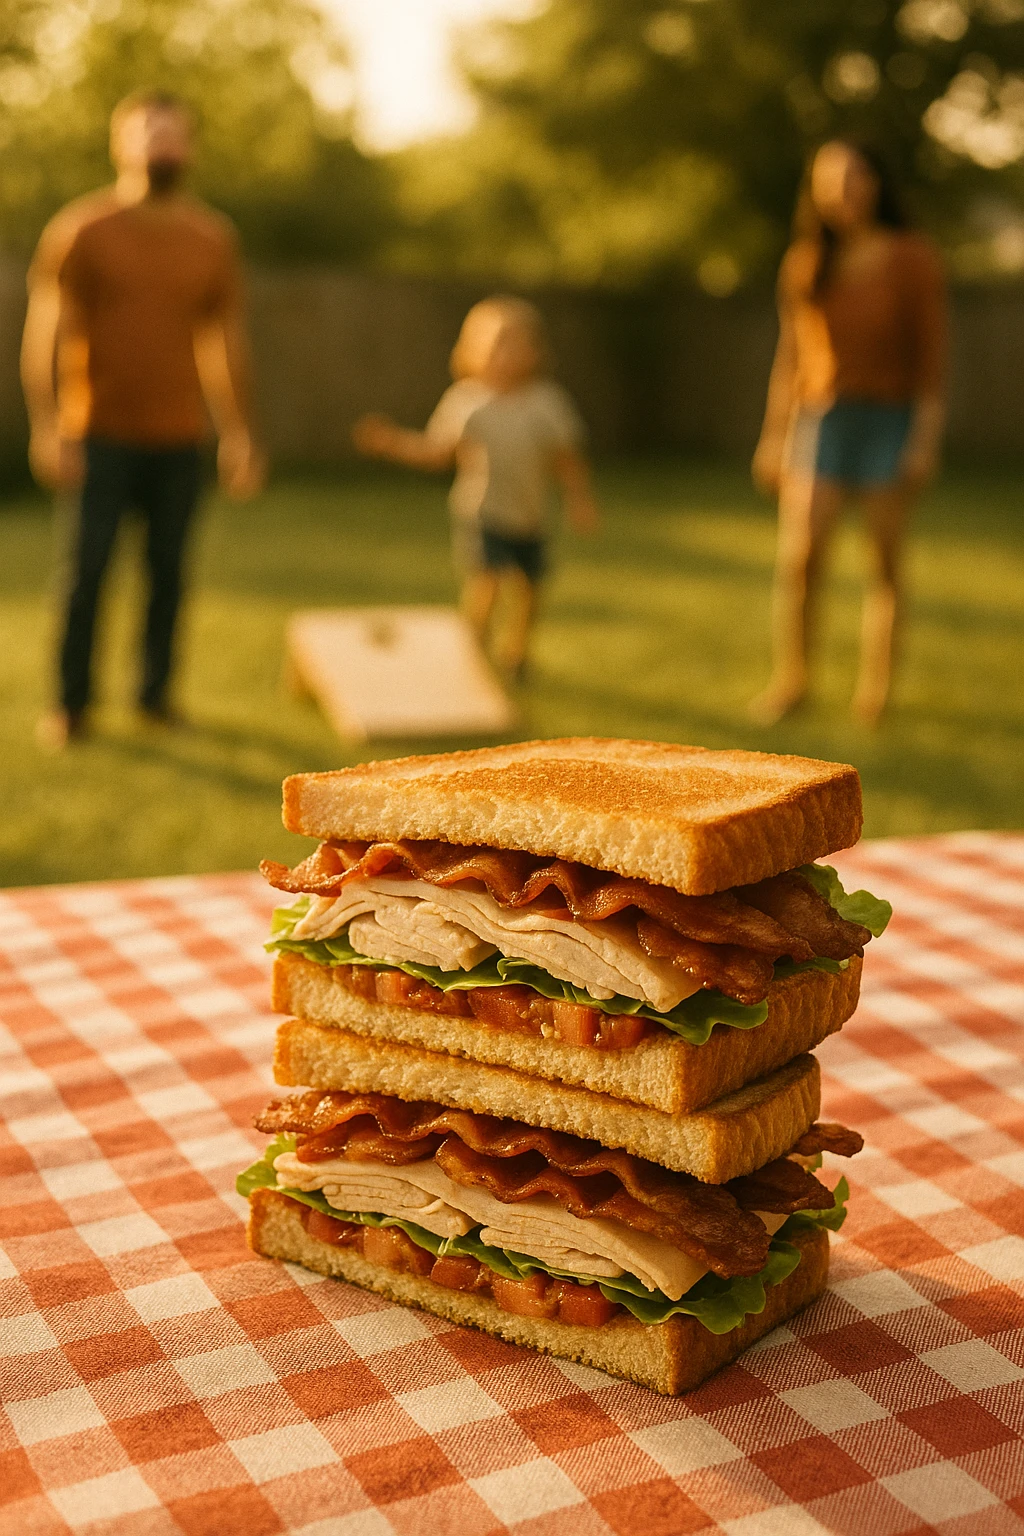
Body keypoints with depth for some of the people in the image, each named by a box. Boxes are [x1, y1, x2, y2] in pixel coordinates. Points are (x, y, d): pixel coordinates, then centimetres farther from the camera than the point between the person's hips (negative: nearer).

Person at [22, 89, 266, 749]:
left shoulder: (212, 238, 9)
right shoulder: (80, 230, -1)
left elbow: (226, 341, 15)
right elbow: (45, 332, -4)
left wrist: (240, 435, 13)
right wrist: (46, 427, -13)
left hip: (179, 441, 3)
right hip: (101, 436, -3)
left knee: (168, 570, 6)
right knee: (86, 570, -2)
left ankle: (156, 690, 18)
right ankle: (73, 702, 10)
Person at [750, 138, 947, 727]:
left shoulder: (912, 258, 1)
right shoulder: (806, 263, 11)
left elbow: (933, 355, -2)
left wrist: (926, 440, -11)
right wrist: (774, 436, 11)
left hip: (890, 419, -2)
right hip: (820, 417, 2)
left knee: (885, 559, 0)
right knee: (798, 555, -10)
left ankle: (875, 690, 7)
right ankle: (790, 678, 2)